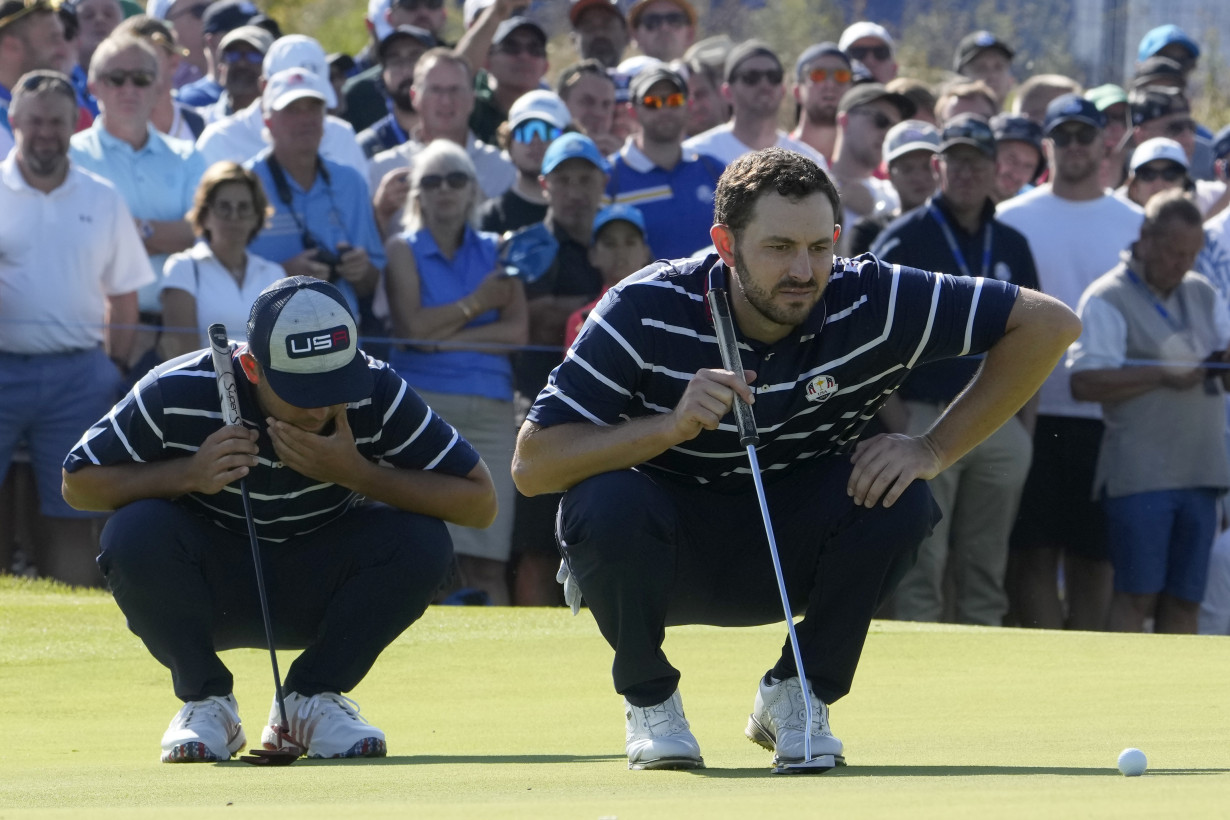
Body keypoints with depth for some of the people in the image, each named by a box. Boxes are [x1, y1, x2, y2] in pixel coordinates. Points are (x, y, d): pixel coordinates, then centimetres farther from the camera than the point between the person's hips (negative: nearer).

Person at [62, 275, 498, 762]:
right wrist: (189, 473, -30)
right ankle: (205, 701, -8)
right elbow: (77, 484, -12)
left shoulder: (375, 394, -21)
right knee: (136, 530, -32)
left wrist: (358, 474, -33)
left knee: (421, 539, -26)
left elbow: (480, 503, -21)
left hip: (315, 593, 1)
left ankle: (313, 699, -5)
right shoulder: (178, 394, -24)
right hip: (209, 596, -1)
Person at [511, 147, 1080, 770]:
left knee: (899, 497, -26)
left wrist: (934, 449, -20)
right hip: (664, 557, -2)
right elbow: (531, 466, -26)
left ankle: (798, 694, -3)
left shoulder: (869, 305, -19)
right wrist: (671, 426, -39)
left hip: (789, 557, 2)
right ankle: (649, 702, -6)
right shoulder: (646, 313, -24)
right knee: (610, 501, -35)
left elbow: (1049, 323, -14)